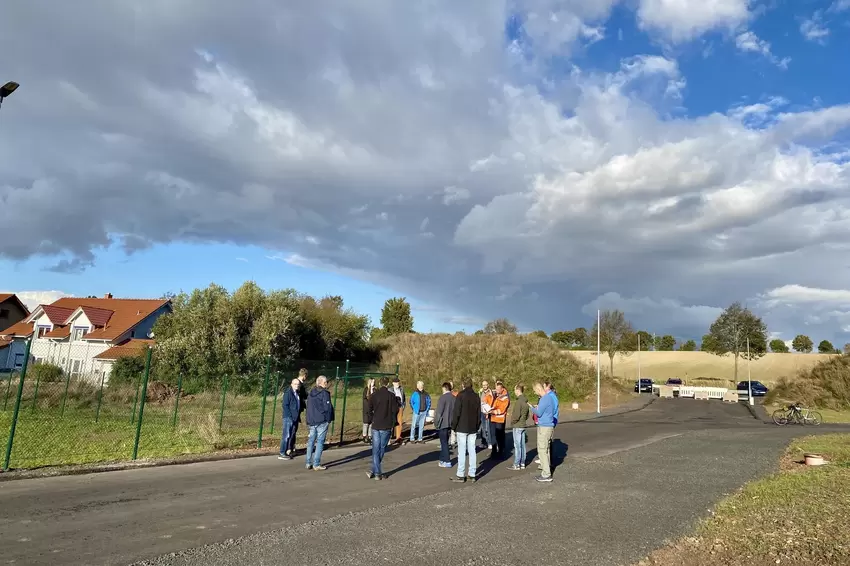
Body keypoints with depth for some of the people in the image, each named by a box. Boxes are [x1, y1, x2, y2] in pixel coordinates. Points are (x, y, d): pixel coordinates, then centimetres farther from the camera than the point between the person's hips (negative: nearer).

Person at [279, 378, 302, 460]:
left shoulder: (297, 393, 15)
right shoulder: (288, 393, -10)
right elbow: (285, 405, -15)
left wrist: (298, 416, 14)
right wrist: (290, 416, -18)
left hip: (295, 418, 8)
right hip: (289, 418, -8)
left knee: (292, 435, 12)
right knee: (286, 435, -6)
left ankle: (289, 451, 21)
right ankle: (282, 453, -3)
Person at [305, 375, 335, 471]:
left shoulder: (311, 393, 12)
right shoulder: (324, 393, -11)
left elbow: (308, 407, 15)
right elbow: (328, 407, -15)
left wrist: (309, 420, 18)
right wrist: (329, 419, -3)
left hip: (311, 421, 7)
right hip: (322, 421, -7)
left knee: (311, 441, 12)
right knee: (320, 442, -1)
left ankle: (309, 463, 15)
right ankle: (316, 464, -1)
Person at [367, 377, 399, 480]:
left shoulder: (373, 395, 0)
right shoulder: (391, 396, -6)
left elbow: (369, 410, 2)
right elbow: (395, 411, -4)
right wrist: (392, 423, 10)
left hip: (375, 426, 2)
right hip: (386, 427, -2)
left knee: (375, 450, 6)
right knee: (381, 449, 8)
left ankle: (377, 472, 4)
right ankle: (374, 471, 6)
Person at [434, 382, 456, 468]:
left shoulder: (443, 397, -16)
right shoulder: (454, 398, 3)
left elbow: (439, 411, -16)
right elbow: (455, 411, 8)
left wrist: (436, 422, -6)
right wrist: (452, 421, 16)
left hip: (442, 423, -6)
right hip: (450, 423, 6)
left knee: (444, 442, 1)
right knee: (445, 442, 18)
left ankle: (447, 461, 2)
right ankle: (443, 459, 26)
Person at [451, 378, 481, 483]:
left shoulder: (461, 396, -11)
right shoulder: (476, 397, 7)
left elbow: (456, 413, -12)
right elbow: (479, 414, 11)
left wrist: (454, 427, -4)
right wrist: (477, 427, 17)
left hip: (462, 428, -5)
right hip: (473, 428, 5)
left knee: (462, 451, -2)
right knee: (472, 451, 9)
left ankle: (460, 475, 0)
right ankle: (472, 474, 12)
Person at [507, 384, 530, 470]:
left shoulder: (518, 401, -20)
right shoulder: (525, 401, 7)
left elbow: (516, 415, -21)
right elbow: (527, 415, 14)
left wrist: (512, 422, -6)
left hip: (517, 426, -9)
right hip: (523, 425, 9)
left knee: (517, 445, -1)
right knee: (522, 445, 13)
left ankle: (517, 465, 5)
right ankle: (522, 464, 20)